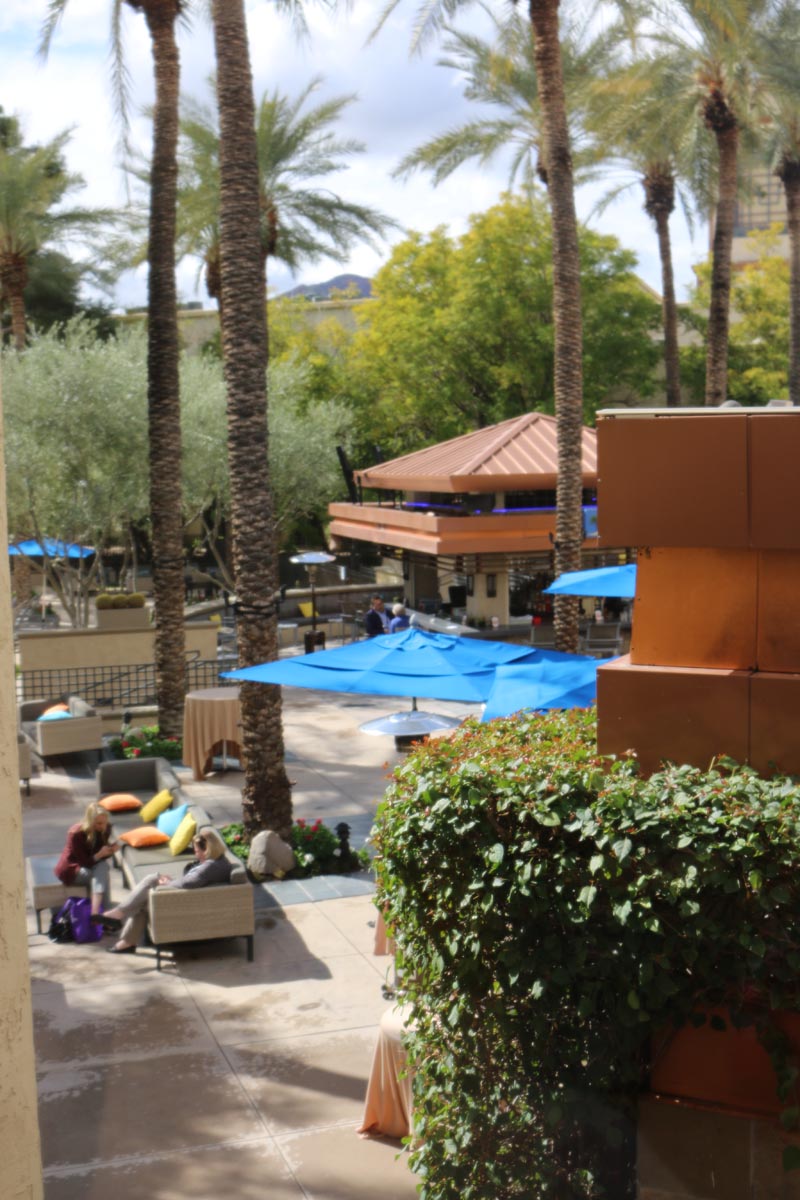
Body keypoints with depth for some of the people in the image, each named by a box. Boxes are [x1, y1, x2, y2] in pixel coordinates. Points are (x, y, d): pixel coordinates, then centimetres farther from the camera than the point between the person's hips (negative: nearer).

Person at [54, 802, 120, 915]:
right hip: (72, 868, -5)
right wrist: (100, 854, -38)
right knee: (102, 873, -32)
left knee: (103, 867, -31)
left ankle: (95, 913, -39)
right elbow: (85, 862, -21)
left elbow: (102, 858, -3)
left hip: (91, 865, 5)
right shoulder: (76, 834, -26)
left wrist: (110, 850, -25)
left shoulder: (105, 828, -12)